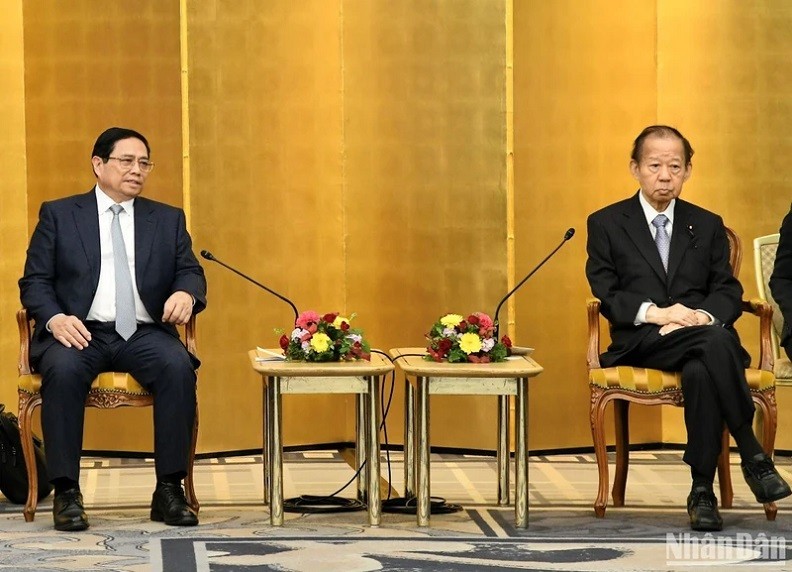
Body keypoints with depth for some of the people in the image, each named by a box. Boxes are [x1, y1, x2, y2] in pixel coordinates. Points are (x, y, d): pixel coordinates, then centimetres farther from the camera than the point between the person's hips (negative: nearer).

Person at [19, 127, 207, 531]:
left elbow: (190, 272, 12)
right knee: (63, 370, -36)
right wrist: (54, 318, -15)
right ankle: (66, 493, -29)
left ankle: (169, 490, -25)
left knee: (178, 367, -31)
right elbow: (34, 281, 7)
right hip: (79, 332, -2)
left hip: (144, 333, 2)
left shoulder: (168, 219, 20)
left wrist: (185, 293, -14)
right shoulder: (59, 215, 13)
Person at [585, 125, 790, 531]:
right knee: (715, 342, -36)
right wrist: (653, 313, -16)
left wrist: (704, 315, -13)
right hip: (640, 342, -2)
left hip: (700, 334, 2)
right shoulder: (606, 224, 12)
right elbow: (603, 293, 2)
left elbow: (729, 291, 11)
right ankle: (752, 456, -33)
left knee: (700, 371, -38)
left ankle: (702, 491, -32)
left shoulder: (708, 226, 19)